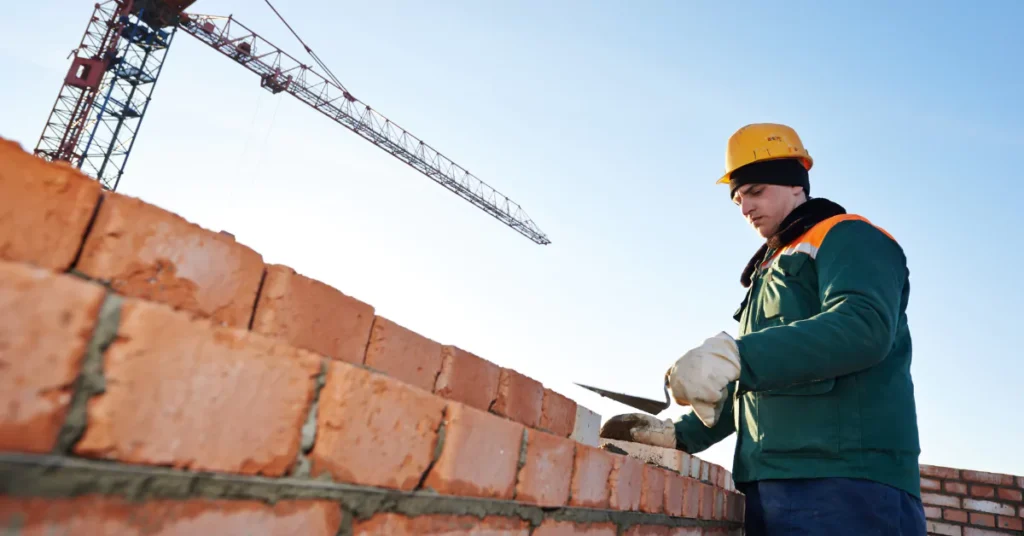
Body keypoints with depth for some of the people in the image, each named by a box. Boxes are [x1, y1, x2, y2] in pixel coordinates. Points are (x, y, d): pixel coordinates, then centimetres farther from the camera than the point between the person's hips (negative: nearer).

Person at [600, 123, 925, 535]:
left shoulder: (849, 238, 2)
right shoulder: (772, 270, 25)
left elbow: (864, 326, -19)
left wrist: (736, 354, -30)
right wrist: (680, 434, 13)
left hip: (844, 482, -7)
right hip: (770, 486, 8)